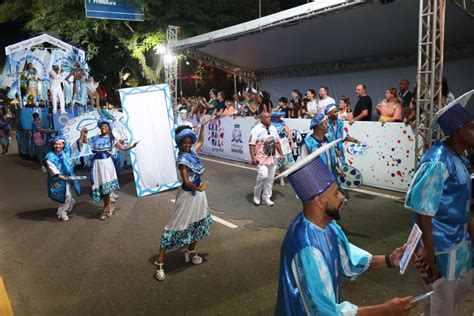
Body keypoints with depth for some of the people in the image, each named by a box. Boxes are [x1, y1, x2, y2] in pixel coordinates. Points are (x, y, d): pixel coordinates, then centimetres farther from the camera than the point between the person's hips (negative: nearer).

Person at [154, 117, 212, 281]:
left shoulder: (192, 152, 2)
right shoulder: (182, 159, -20)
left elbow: (200, 142, 23)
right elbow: (186, 182, -25)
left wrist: (203, 126, 19)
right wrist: (199, 188, -11)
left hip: (198, 194, 8)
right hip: (188, 195, -8)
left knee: (198, 224, 20)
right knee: (176, 226, -5)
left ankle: (191, 252, 40)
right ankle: (160, 262, 0)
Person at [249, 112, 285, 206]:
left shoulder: (273, 128, 12)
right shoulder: (256, 129, -10)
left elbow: (277, 142, 20)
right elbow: (251, 144, -13)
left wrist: (281, 154, 17)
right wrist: (253, 157, -20)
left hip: (272, 158, 7)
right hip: (262, 157, -7)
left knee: (270, 178, 8)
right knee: (263, 175, -19)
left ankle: (266, 198, 21)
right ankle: (256, 196, 1)